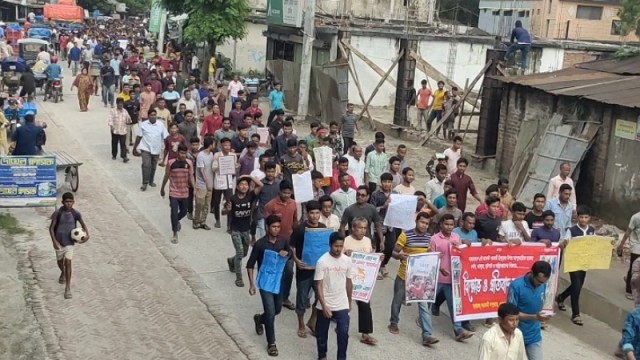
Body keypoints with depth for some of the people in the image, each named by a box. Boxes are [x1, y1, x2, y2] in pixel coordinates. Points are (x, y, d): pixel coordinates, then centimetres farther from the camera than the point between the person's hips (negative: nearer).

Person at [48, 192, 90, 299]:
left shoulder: (76, 213, -9)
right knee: (60, 262, 20)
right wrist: (54, 241, -20)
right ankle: (63, 273, 55)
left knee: (68, 263, -11)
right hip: (59, 242, 1)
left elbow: (83, 224, -7)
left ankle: (68, 288, -3)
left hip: (70, 242, -1)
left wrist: (87, 234, -27)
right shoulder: (58, 213, -13)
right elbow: (51, 227, -10)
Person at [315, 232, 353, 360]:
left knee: (343, 333, -4)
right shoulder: (322, 261, -13)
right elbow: (319, 285, -12)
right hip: (325, 305, -2)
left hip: (342, 305, 2)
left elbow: (349, 282, 9)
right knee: (322, 333, 14)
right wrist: (324, 306, -18)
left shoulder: (347, 260, -2)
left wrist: (349, 301, 14)